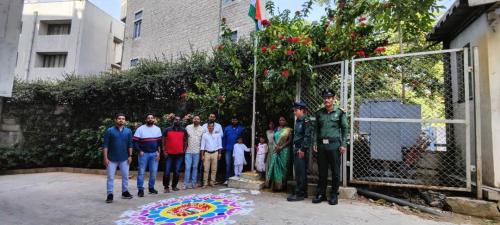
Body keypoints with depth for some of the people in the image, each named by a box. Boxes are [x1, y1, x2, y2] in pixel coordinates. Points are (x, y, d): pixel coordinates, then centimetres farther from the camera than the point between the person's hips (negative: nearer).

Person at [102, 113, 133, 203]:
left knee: (125, 176, 11)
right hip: (112, 159, -2)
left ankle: (125, 192, 26)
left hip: (124, 159, 2)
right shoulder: (109, 131, -5)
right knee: (110, 177, 4)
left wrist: (130, 156, 0)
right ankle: (110, 195, 14)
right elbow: (105, 145, -5)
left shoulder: (128, 131, 2)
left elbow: (130, 145, 5)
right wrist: (105, 158, -10)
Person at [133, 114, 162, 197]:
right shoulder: (140, 129, -3)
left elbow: (159, 142, 9)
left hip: (154, 154, 3)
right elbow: (135, 141, -4)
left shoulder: (157, 129, 6)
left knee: (154, 172, 7)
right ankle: (140, 189, 11)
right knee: (141, 172, 2)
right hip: (143, 154, -3)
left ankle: (151, 188, 22)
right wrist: (140, 151, -11)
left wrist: (158, 152, 2)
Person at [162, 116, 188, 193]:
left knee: (177, 172, 7)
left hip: (180, 154, 2)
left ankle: (174, 186, 21)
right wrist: (164, 151, -3)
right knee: (167, 171, 0)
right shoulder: (167, 130, 1)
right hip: (169, 154, -1)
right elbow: (164, 141, 4)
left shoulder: (183, 131, 5)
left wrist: (184, 150, 4)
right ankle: (166, 187, 14)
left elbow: (185, 141, 12)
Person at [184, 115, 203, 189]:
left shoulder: (202, 129, 4)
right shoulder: (188, 127, 2)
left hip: (197, 151, 1)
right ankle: (186, 183, 7)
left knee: (195, 167, 9)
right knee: (188, 167, -2)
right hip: (188, 151, -1)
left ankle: (193, 183, 18)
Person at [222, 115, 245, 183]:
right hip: (228, 149, 1)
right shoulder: (227, 128, 6)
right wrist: (223, 148, 3)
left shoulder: (241, 129, 1)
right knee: (228, 164, -1)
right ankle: (227, 179, 7)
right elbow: (224, 138, 8)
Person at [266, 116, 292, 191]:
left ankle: (281, 185, 7)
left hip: (284, 151, -4)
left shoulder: (288, 130, 0)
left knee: (282, 166, -1)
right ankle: (275, 185, 7)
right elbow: (274, 138, 15)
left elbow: (289, 140, -8)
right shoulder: (277, 129, 14)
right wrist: (276, 146, -4)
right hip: (276, 150, 4)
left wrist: (281, 147, -16)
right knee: (275, 166, 1)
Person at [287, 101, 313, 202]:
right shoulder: (297, 121, 16)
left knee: (301, 172, -3)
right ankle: (302, 192, 23)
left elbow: (307, 136, -17)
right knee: (297, 172, 13)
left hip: (302, 150, -9)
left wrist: (302, 149, -19)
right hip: (296, 150, 9)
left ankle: (299, 194, 5)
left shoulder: (306, 121, -11)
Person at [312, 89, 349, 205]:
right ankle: (321, 194, 20)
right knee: (322, 171, 9)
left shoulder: (340, 112, 1)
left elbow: (345, 129, 2)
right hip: (321, 144, 3)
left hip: (334, 144, -3)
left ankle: (334, 195, 18)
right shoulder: (319, 113, 11)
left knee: (335, 171, 5)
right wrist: (315, 143, 6)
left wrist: (343, 144, -5)